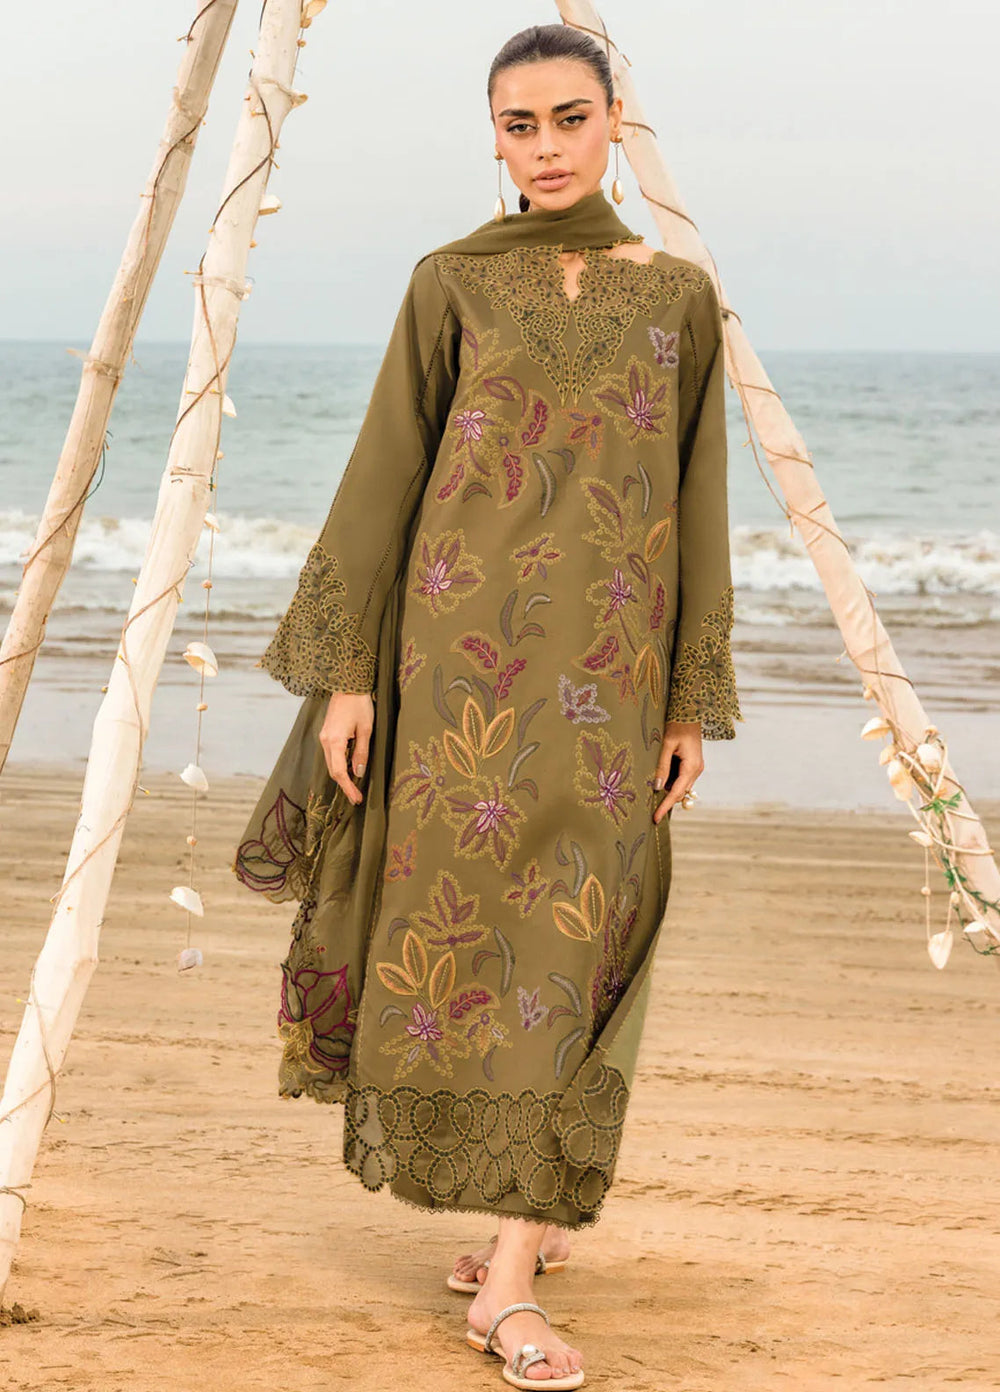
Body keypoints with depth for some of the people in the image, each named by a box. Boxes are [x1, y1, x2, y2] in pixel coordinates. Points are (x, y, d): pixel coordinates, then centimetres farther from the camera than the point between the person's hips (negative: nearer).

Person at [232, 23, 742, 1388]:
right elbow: (381, 479, 4)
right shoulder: (454, 283, 5)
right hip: (465, 638, 0)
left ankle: (509, 1268, 0)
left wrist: (694, 698, 5)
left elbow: (698, 508, 9)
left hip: (607, 660, 1)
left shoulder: (678, 296, 8)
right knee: (467, 917, -1)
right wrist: (344, 668, -3)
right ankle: (528, 1218, 17)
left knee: (573, 929, -4)